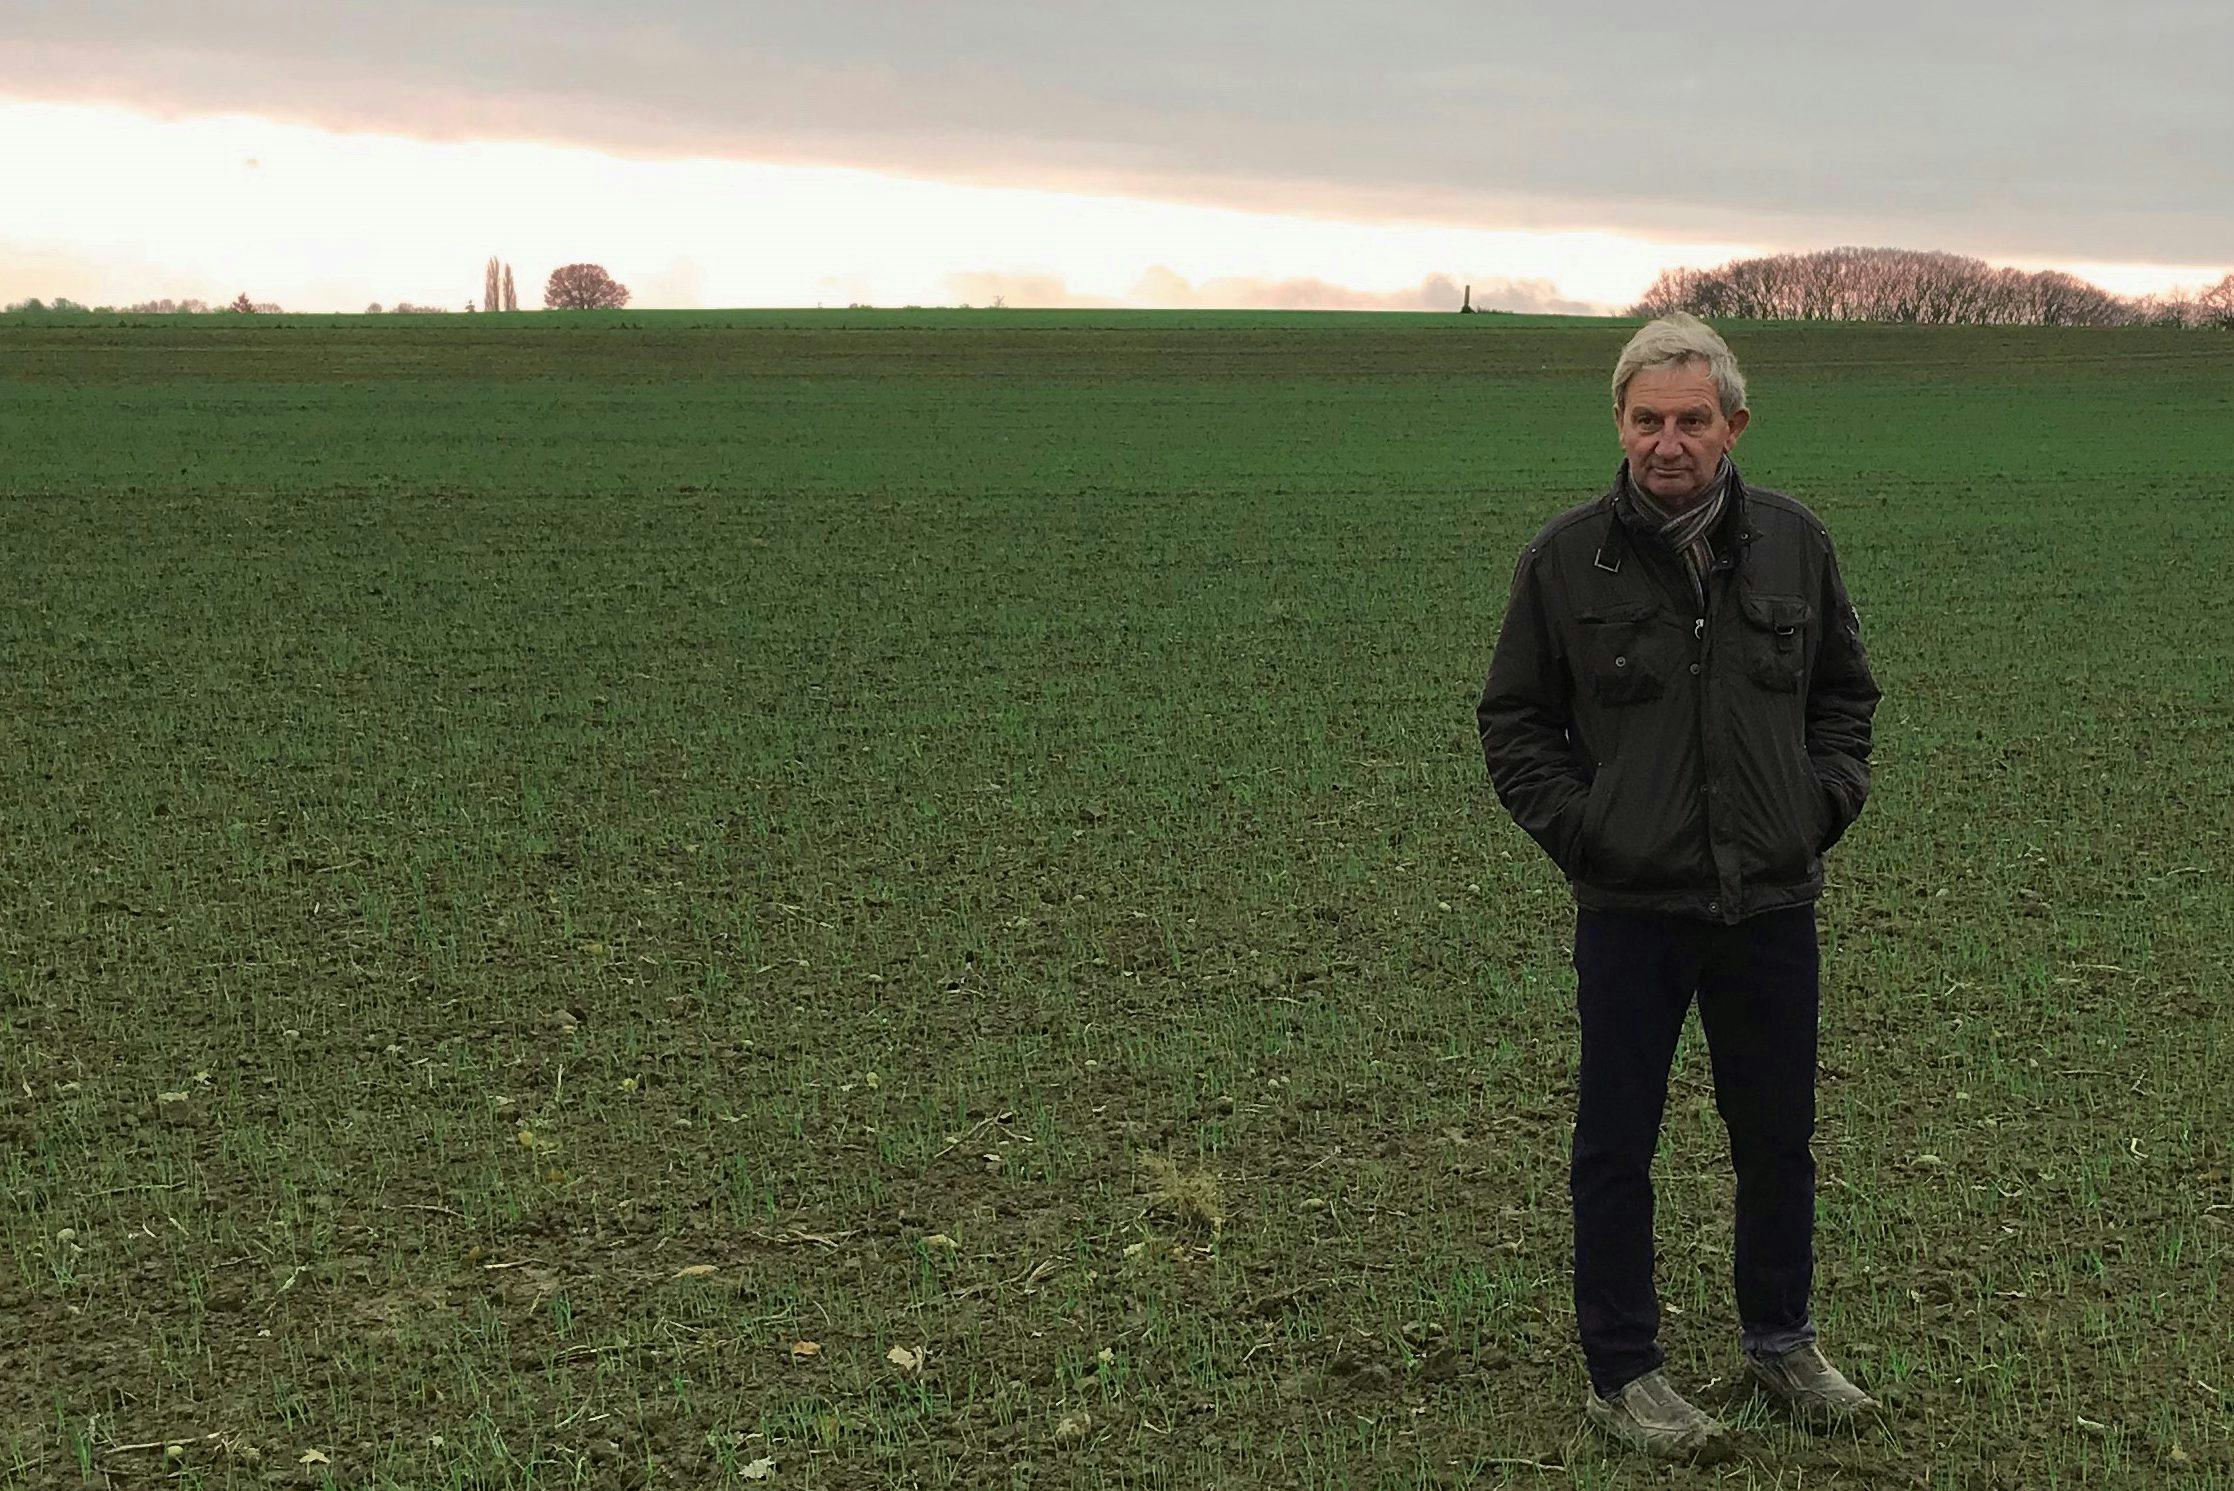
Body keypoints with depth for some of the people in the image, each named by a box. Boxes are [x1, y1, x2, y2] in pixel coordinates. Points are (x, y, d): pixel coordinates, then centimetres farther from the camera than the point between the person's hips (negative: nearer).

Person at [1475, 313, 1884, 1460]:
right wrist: (1577, 832, -5)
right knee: (1615, 1147, 5)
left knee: (1779, 1139, 14)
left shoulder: (1795, 544, 2)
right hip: (1632, 907, -2)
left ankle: (1780, 1342, 34)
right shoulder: (1566, 559, -4)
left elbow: (1844, 691, 16)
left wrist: (1825, 803, 3)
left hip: (1773, 903, 2)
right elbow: (1512, 719, 5)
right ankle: (1622, 1373, 19)